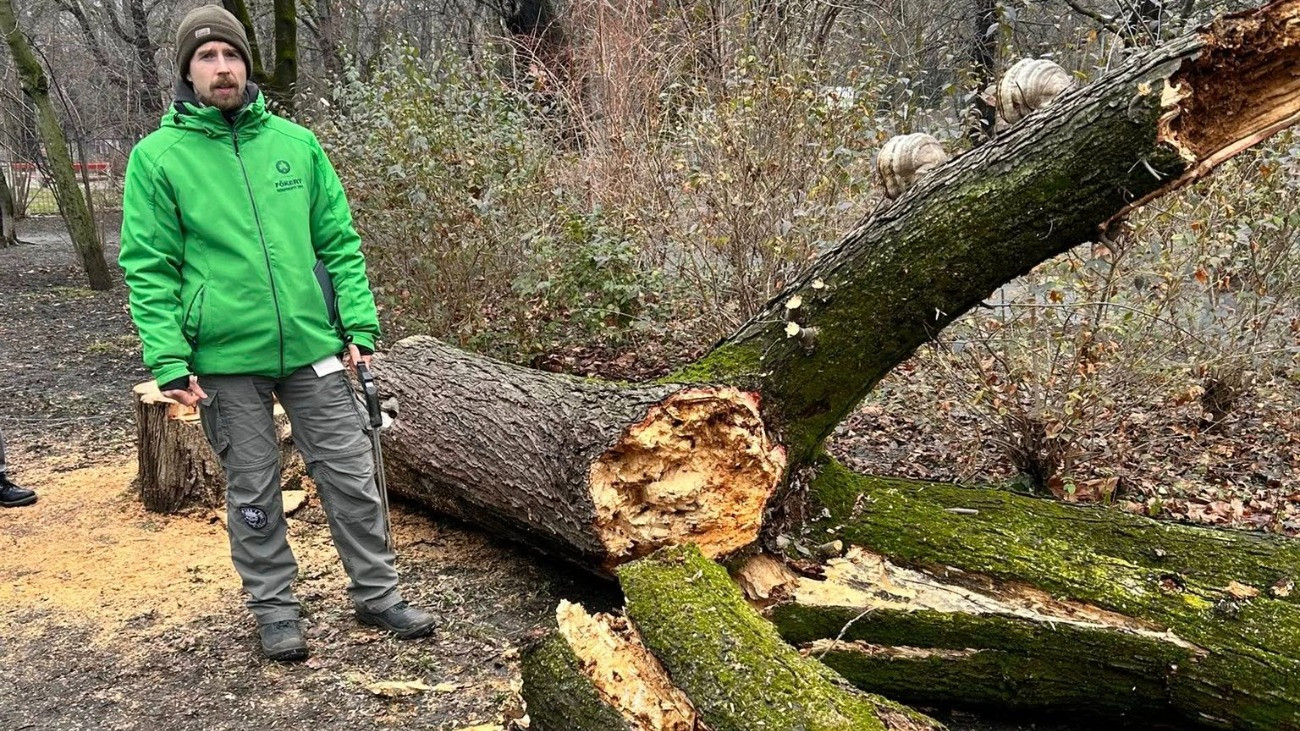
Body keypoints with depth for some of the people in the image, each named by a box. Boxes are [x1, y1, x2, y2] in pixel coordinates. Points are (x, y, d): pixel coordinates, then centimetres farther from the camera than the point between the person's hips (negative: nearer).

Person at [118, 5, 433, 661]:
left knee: (351, 475, 8)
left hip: (311, 347, 2)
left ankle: (376, 593, 24)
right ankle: (274, 607, 28)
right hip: (226, 360, -2)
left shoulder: (295, 143, 6)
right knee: (253, 493, 11)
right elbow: (149, 269, -3)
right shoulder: (157, 157, -2)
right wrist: (169, 361, -11)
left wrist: (359, 324, 0)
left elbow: (339, 242, 8)